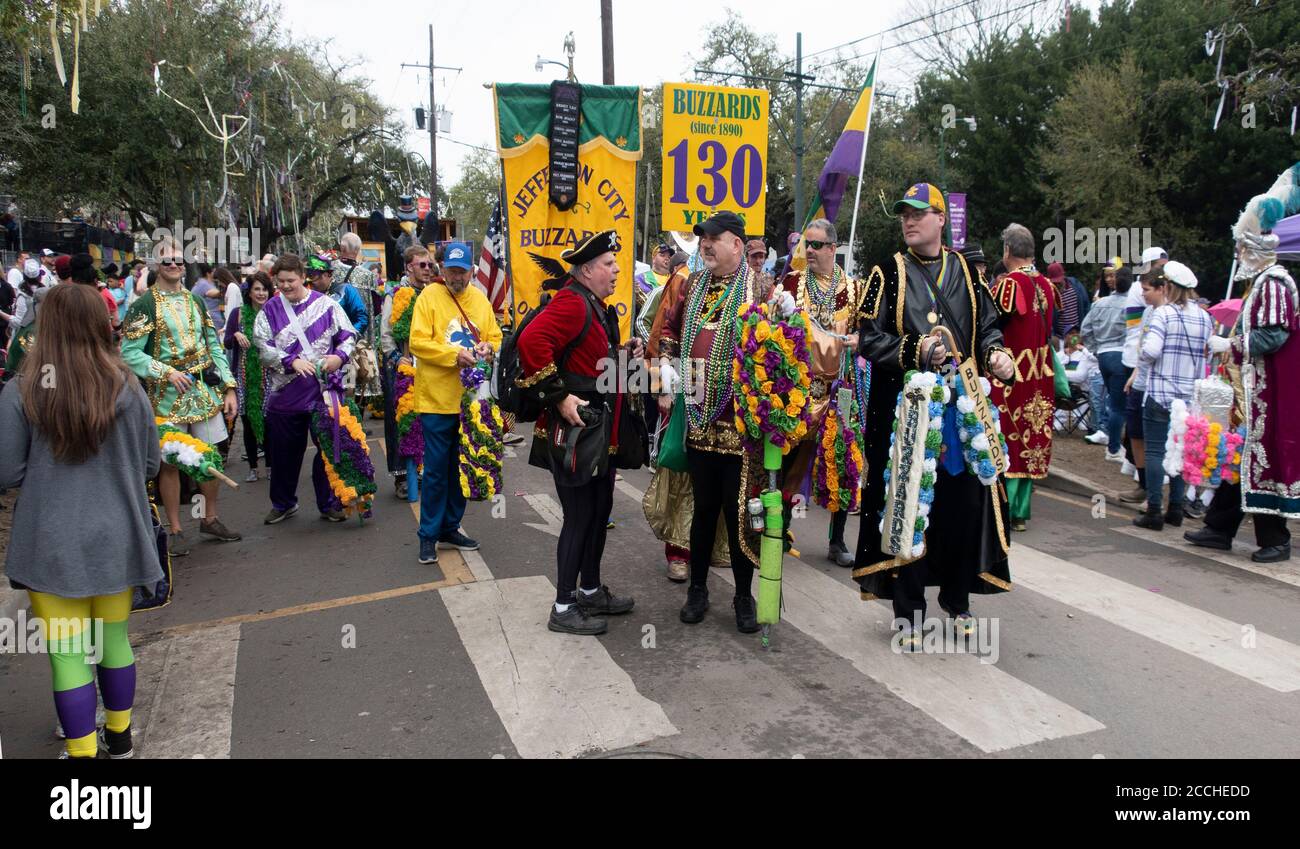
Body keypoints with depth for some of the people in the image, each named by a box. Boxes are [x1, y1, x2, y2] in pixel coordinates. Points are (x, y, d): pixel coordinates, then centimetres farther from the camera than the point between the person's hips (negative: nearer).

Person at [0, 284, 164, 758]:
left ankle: (82, 750, 17)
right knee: (115, 639, 19)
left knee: (68, 654, 8)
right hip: (116, 539, 3)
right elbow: (151, 465, 2)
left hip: (53, 545, -2)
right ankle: (119, 736, 35)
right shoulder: (128, 388, -7)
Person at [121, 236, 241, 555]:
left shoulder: (196, 301, 11)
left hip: (205, 391, 5)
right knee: (170, 461, 2)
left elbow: (214, 347, 12)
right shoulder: (144, 305, -5)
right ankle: (175, 531, 13)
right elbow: (129, 353, -10)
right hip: (167, 396, -5)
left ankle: (211, 519, 27)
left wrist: (229, 388, 7)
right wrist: (167, 372, -19)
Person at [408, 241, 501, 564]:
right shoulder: (429, 296, -5)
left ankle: (450, 528, 26)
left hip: (470, 398, 5)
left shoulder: (480, 299, 9)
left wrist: (488, 347, -8)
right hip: (437, 398, -4)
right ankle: (429, 535, 12)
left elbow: (496, 337, 14)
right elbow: (418, 342, -12)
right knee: (436, 469, 0)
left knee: (459, 466, 13)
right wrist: (455, 355, -21)